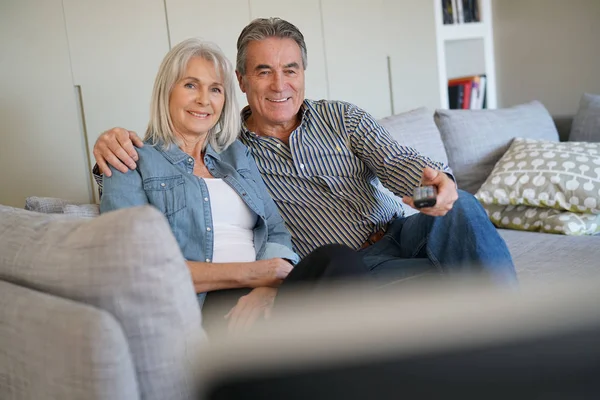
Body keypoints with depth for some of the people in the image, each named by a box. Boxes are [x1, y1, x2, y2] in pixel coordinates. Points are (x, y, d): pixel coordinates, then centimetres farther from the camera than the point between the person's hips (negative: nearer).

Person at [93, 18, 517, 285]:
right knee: (445, 283, -31)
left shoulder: (343, 118, 8)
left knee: (461, 208, -28)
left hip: (400, 232, 4)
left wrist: (433, 177, -31)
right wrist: (114, 143, -22)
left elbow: (395, 160, -6)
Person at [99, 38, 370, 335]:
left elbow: (277, 232, 14)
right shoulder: (135, 162, 8)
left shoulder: (237, 155, 25)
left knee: (338, 259, -30)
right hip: (201, 307, -5)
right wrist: (246, 274, -11)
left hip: (265, 297, 6)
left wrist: (268, 286, -11)